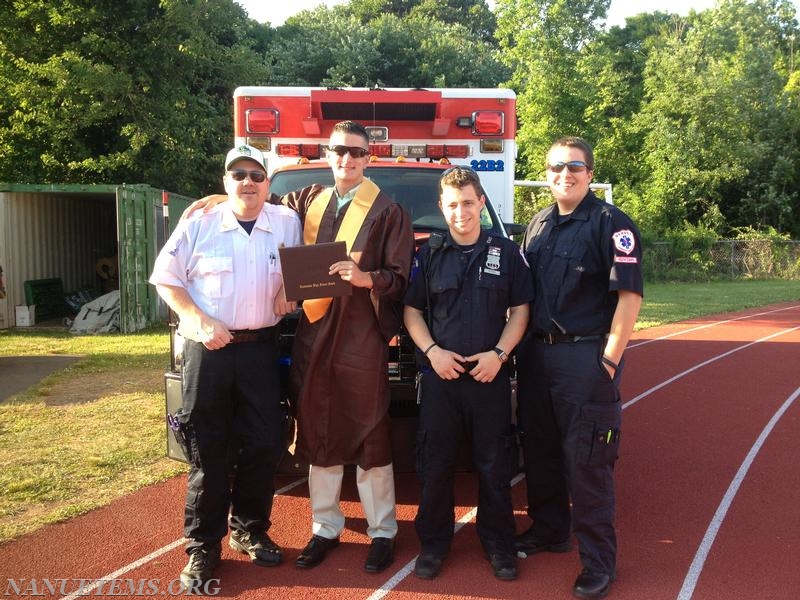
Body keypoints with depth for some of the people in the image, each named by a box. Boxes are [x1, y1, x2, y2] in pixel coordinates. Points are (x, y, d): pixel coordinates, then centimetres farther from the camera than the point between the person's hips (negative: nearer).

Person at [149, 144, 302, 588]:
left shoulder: (287, 224, 7)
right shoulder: (199, 225, 0)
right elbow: (166, 278, 1)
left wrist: (290, 289, -4)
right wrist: (201, 321, -11)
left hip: (260, 348, 2)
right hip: (208, 348, -2)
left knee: (266, 443, 5)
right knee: (208, 450, 3)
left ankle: (248, 530, 26)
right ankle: (202, 548, 16)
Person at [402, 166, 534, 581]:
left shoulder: (505, 252, 4)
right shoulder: (428, 254, 5)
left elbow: (520, 309, 5)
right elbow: (411, 310, 7)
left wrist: (498, 353, -9)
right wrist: (432, 351, -8)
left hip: (490, 375, 0)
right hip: (439, 374, 1)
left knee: (495, 465, 7)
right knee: (435, 464, 6)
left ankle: (498, 543, 23)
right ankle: (433, 543, 21)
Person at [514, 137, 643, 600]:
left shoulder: (611, 223, -6)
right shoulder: (539, 225, 14)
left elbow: (629, 295, -12)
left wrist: (610, 359, -16)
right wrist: (520, 346, 11)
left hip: (587, 357, -6)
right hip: (537, 353, 6)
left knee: (587, 459, -2)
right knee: (540, 450, 14)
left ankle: (599, 560, 11)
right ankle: (548, 530, 33)